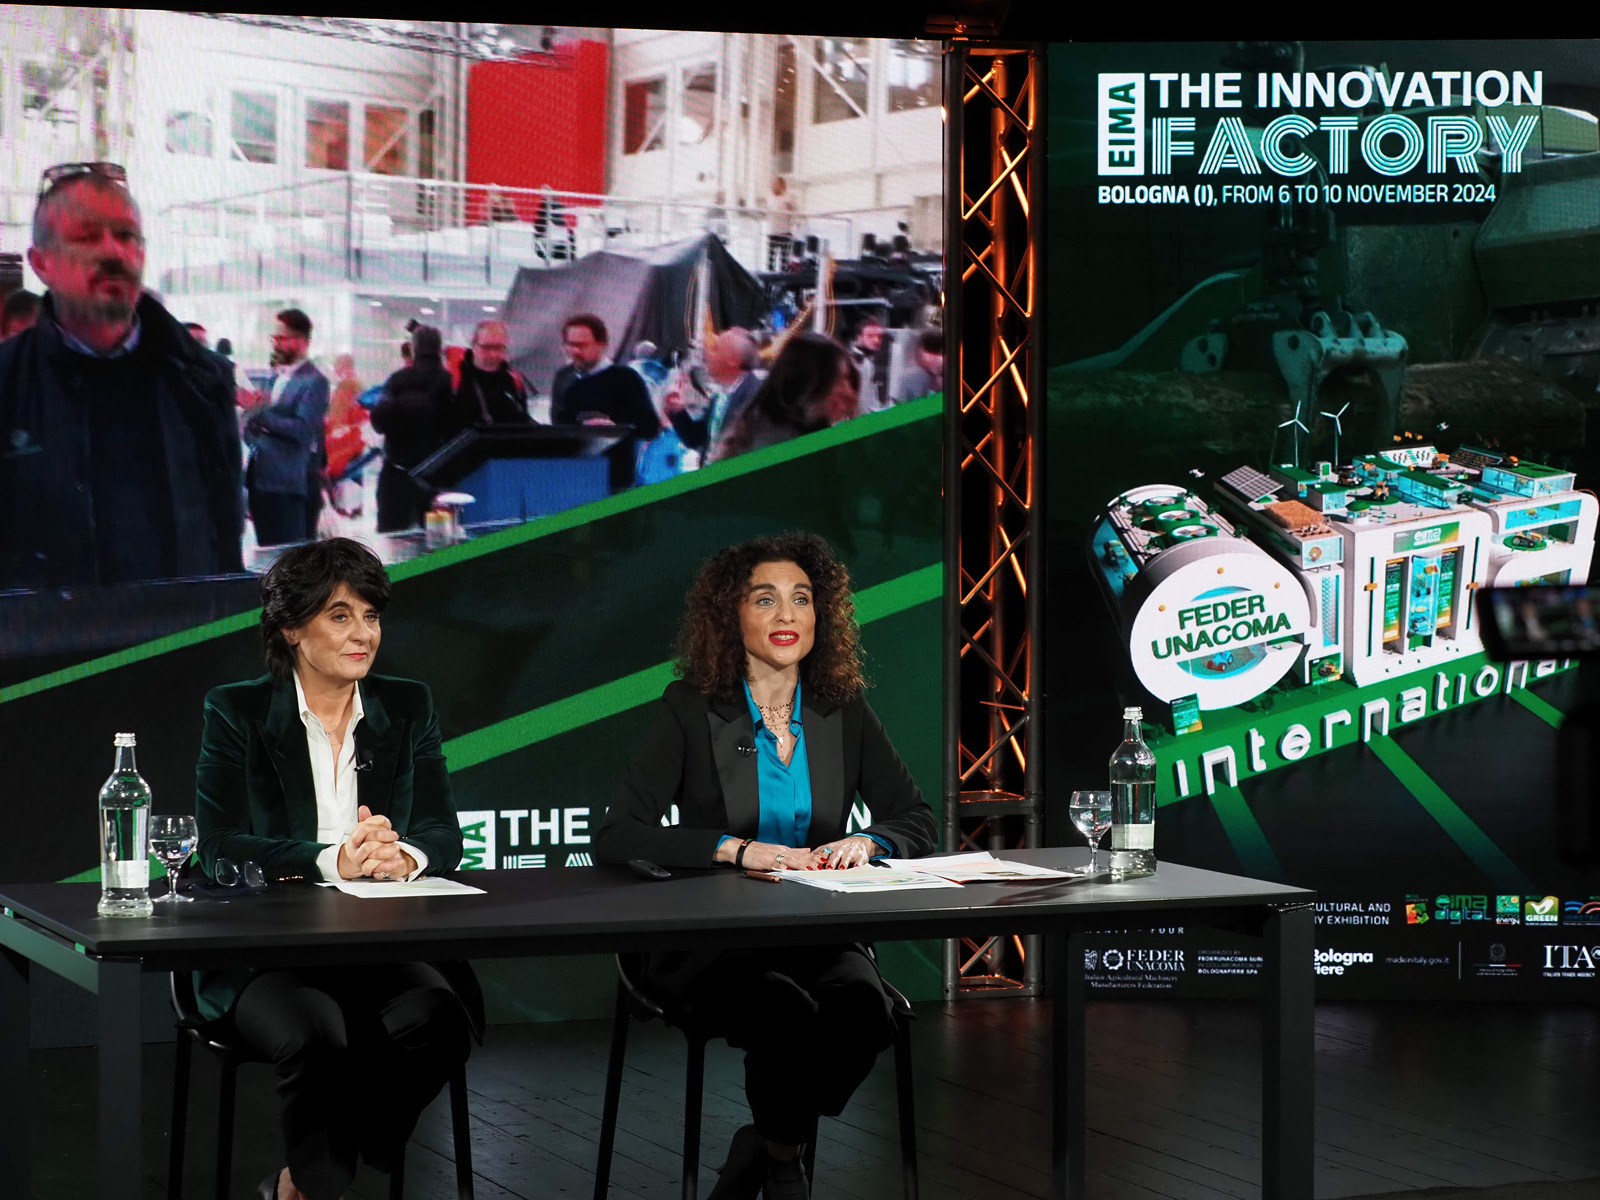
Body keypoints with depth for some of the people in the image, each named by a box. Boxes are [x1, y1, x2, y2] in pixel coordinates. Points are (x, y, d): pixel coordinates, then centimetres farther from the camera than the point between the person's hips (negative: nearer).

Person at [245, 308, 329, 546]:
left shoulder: (313, 381, -8)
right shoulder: (276, 376, 17)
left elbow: (303, 430, -20)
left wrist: (261, 413, -21)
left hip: (288, 484, -8)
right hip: (261, 480, 8)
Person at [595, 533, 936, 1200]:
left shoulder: (843, 711, 9)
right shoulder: (691, 710, -2)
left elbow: (917, 822, 11)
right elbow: (615, 838, -11)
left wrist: (866, 842, -13)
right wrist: (737, 849, -23)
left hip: (820, 936, 3)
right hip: (711, 940, -3)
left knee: (862, 1006, -31)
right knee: (786, 1014, -35)